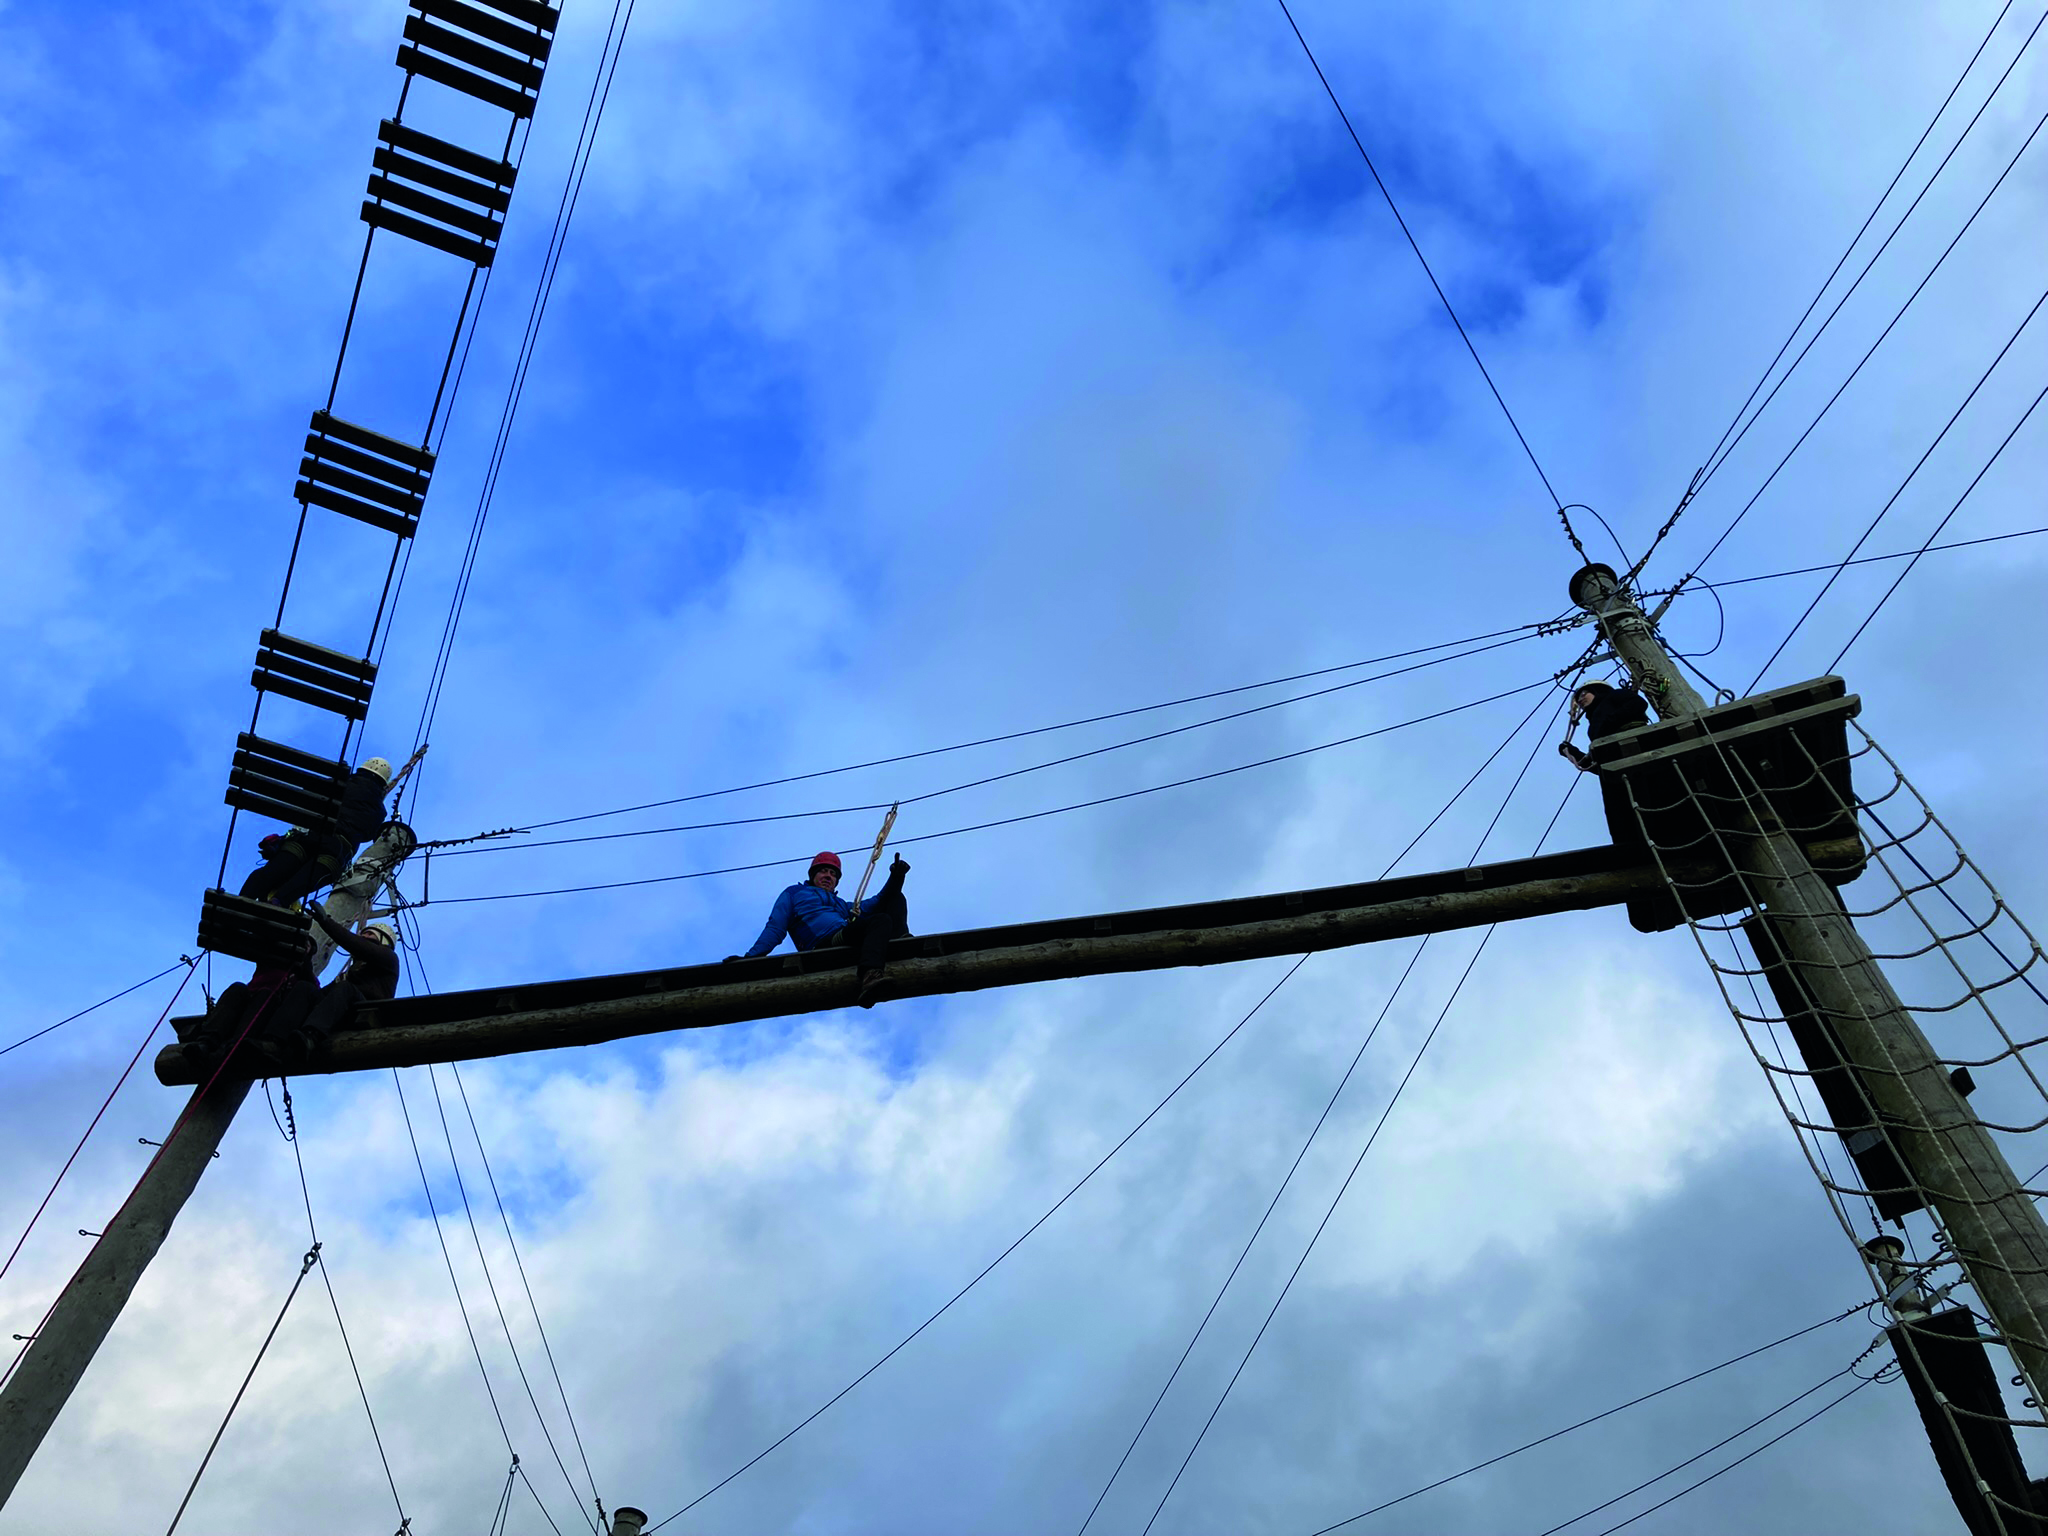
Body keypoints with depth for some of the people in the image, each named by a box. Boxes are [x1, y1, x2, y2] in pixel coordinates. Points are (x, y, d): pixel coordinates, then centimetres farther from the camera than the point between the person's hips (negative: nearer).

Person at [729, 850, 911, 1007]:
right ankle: (869, 977, -60)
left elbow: (871, 905, 25)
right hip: (825, 945, -7)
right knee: (880, 920, -32)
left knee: (894, 898, 3)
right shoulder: (794, 893, 27)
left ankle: (898, 946, -27)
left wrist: (896, 878, 11)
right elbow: (775, 929, 14)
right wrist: (751, 956, -3)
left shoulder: (841, 904, 41)